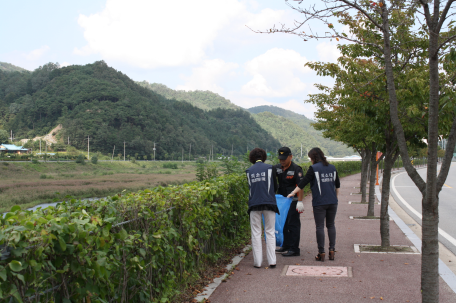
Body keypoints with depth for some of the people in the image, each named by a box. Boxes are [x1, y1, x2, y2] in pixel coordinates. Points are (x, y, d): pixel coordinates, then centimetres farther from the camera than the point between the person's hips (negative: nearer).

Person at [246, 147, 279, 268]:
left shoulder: (249, 171, 7)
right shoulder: (269, 168, 3)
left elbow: (250, 187, 13)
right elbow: (275, 187, 8)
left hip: (254, 204, 1)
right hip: (269, 204, -1)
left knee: (256, 233, 6)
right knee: (270, 232, 6)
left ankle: (257, 262, 6)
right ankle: (272, 261, 3)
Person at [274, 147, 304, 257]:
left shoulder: (296, 169, -13)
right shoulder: (277, 168, 7)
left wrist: (300, 201, -24)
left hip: (293, 201, -7)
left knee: (293, 224, -4)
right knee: (284, 223, 15)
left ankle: (294, 249, 2)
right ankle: (286, 245, 28)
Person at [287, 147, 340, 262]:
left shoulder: (314, 168, -7)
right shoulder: (332, 168, 10)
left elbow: (303, 183, -7)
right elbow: (337, 185, 17)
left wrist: (292, 193, 1)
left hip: (319, 202, -5)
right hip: (332, 201, 5)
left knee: (320, 227, 0)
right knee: (331, 225, 14)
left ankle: (321, 253, 2)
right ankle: (332, 250, 13)